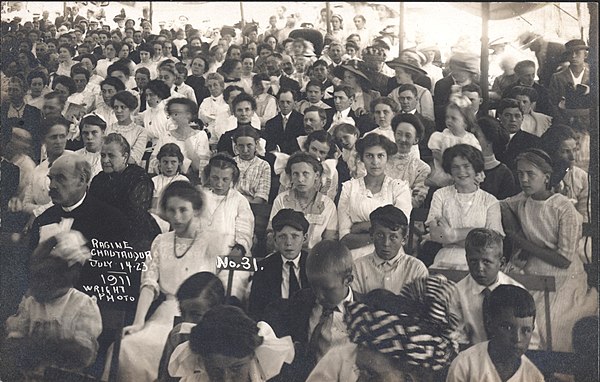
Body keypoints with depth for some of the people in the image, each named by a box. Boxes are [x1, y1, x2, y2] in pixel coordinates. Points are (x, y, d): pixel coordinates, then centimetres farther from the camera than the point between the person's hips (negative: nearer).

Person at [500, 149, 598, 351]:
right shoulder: (522, 200, 0)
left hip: (563, 279, -4)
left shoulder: (565, 210, -15)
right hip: (533, 274, 5)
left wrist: (524, 244, -13)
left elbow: (564, 261, -16)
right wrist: (515, 232, 7)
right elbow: (502, 205, 24)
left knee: (543, 325, -20)